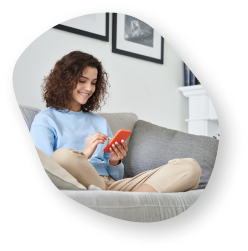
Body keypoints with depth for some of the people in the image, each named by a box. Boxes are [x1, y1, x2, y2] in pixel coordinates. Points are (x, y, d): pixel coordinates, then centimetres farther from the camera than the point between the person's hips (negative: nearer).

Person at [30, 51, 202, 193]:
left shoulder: (100, 122, 28)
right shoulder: (45, 120, 12)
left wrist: (115, 162, 2)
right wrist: (84, 154, -14)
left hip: (111, 185, 6)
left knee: (190, 167, -14)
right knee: (64, 155, -42)